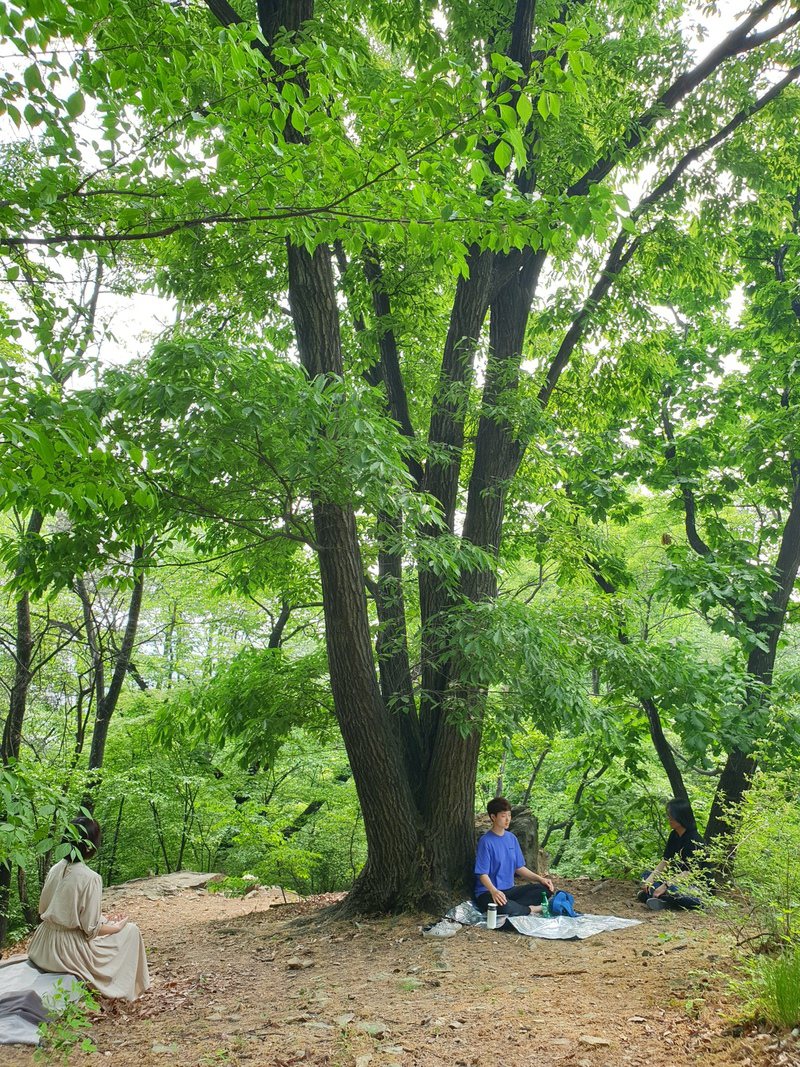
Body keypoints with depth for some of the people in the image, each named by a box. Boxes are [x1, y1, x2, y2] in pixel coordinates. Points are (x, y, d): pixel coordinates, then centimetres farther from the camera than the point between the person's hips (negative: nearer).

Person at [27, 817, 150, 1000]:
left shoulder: (55, 869, -2)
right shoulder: (90, 878, -22)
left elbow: (43, 909, 11)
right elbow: (91, 929, -18)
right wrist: (118, 926, 1)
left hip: (43, 950, 7)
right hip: (68, 952, -7)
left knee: (102, 921, 29)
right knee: (131, 930, 12)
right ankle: (123, 989, 21)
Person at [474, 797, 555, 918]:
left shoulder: (511, 838, 8)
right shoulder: (486, 841, -13)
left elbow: (519, 867, 14)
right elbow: (482, 874, -17)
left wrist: (540, 878, 0)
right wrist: (494, 891, -36)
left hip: (509, 890, 7)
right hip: (488, 892, -7)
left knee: (545, 888, -8)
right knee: (504, 907, -39)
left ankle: (514, 906, -18)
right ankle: (531, 909, -11)